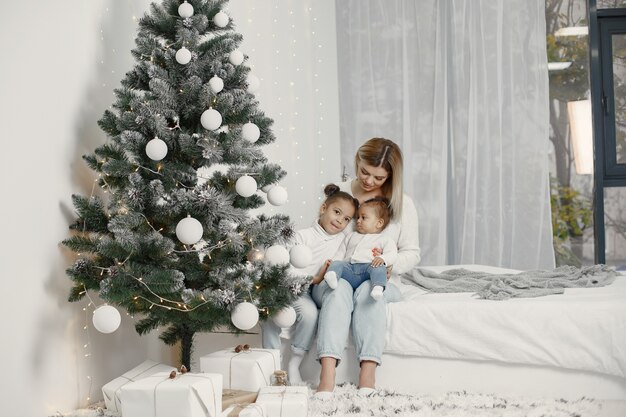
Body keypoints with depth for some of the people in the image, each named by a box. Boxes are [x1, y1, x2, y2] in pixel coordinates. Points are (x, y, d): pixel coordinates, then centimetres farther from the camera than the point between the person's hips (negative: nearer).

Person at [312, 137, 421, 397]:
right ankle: (327, 376, -50)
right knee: (339, 289, -37)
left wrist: (391, 265, -16)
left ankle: (368, 371, -46)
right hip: (334, 277, 0)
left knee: (368, 290, -37)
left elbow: (411, 252, 6)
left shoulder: (402, 205, 7)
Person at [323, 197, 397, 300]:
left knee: (379, 267, -33)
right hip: (349, 267, 4)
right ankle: (331, 275, -54)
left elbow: (392, 254, 3)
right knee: (337, 264, -23)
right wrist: (333, 262, 9)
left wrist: (382, 259, -20)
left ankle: (378, 288, -58)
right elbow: (340, 253, 30)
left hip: (368, 266, -3)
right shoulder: (351, 236, 34)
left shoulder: (384, 240, 19)